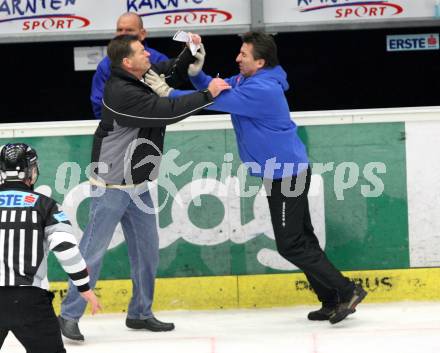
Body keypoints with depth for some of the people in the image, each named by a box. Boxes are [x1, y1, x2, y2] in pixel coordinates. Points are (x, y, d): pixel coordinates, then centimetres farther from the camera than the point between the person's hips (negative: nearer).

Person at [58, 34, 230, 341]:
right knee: (94, 250, -3)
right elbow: (169, 112, -28)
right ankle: (69, 315, 5)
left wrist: (191, 51, 0)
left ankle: (140, 313, 23)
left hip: (138, 184, 9)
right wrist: (208, 94, -19)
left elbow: (175, 73, 20)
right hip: (112, 186, -9)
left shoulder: (143, 76, 3)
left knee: (147, 249, 11)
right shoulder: (122, 93, -25)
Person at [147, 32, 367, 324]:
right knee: (302, 240, 13)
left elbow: (217, 101, -26)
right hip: (282, 173, 10)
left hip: (286, 174, -10)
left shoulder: (261, 90, -24)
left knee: (291, 245, -7)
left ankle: (347, 292, -1)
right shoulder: (245, 80, 8)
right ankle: (332, 301, 18)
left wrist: (170, 93, -20)